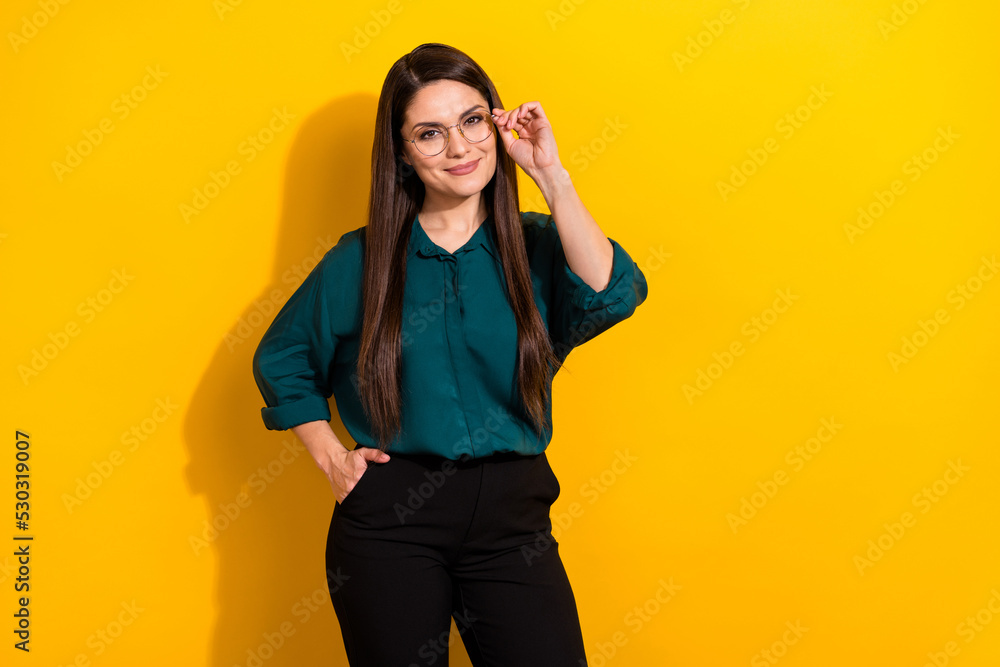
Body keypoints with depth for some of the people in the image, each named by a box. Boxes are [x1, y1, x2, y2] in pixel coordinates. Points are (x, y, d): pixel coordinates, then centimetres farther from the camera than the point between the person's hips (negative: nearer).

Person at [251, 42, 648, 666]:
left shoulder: (535, 246, 3)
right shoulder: (360, 261, 2)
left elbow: (611, 297, -18)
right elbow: (280, 359, 15)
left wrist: (551, 174, -15)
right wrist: (332, 456, 5)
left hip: (512, 519, 0)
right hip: (389, 520, 0)